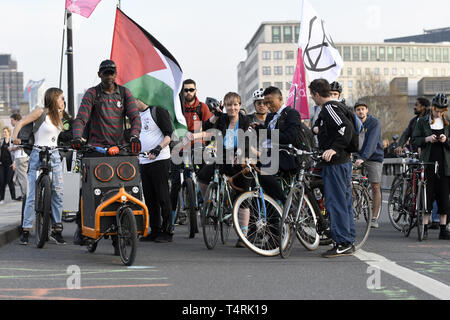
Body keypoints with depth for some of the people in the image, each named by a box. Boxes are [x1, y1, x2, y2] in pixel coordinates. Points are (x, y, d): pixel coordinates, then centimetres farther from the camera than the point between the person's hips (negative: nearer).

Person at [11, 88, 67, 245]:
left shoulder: (58, 115, 15)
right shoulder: (41, 112, -5)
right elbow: (21, 123, -8)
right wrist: (15, 137, -24)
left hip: (54, 156, 6)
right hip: (38, 156, -6)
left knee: (58, 193, 2)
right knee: (33, 195, -7)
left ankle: (56, 230, 9)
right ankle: (25, 230, -1)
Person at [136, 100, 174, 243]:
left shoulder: (158, 110, -7)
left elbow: (169, 134, -11)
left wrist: (158, 148, -23)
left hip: (159, 160, -8)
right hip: (143, 161, 8)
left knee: (162, 197, -5)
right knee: (149, 198, 8)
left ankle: (167, 232, 0)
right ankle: (155, 230, 14)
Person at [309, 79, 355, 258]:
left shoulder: (329, 108, -12)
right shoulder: (332, 107, 18)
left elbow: (346, 128, -25)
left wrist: (334, 149, -27)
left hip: (335, 163, -10)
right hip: (343, 160, 10)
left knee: (335, 202, -8)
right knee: (344, 201, 12)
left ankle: (343, 243, -8)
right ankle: (349, 241, 17)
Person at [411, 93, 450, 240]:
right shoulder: (423, 121, 6)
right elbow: (414, 141, 4)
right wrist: (427, 139, -12)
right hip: (427, 163, -1)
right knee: (427, 196, -2)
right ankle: (425, 228, 4)